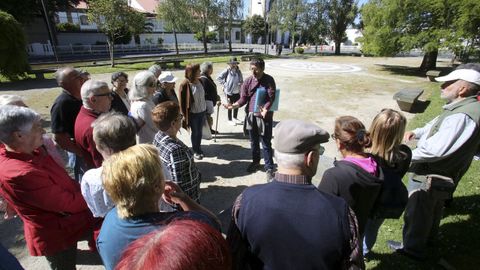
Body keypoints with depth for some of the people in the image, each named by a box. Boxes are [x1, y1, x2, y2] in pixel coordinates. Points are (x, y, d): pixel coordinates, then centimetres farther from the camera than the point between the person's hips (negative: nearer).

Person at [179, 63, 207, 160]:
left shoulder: (199, 81, 2)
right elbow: (182, 101, -12)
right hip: (193, 113, -5)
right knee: (194, 132, 10)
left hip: (202, 111, 5)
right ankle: (195, 151, 28)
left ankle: (199, 149, 34)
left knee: (199, 131, 17)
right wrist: (184, 115, -10)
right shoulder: (185, 84, -17)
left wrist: (206, 108, 13)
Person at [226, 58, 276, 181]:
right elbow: (243, 98, 1)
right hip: (251, 115, 4)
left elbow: (271, 97, -15)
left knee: (266, 143, 1)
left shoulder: (269, 80, -7)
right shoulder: (248, 81, 3)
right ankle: (255, 162, 38)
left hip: (264, 116, -4)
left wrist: (265, 109, -34)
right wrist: (234, 105, -19)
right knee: (253, 141, 18)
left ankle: (269, 168, 12)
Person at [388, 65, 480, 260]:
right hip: (442, 177, 10)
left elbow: (434, 150, -34)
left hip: (429, 178, -10)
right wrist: (416, 132, 0)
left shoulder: (462, 116, -31)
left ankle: (413, 248, 34)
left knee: (416, 214, 12)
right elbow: (437, 126, 15)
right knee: (433, 210, 30)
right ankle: (428, 238, 55)